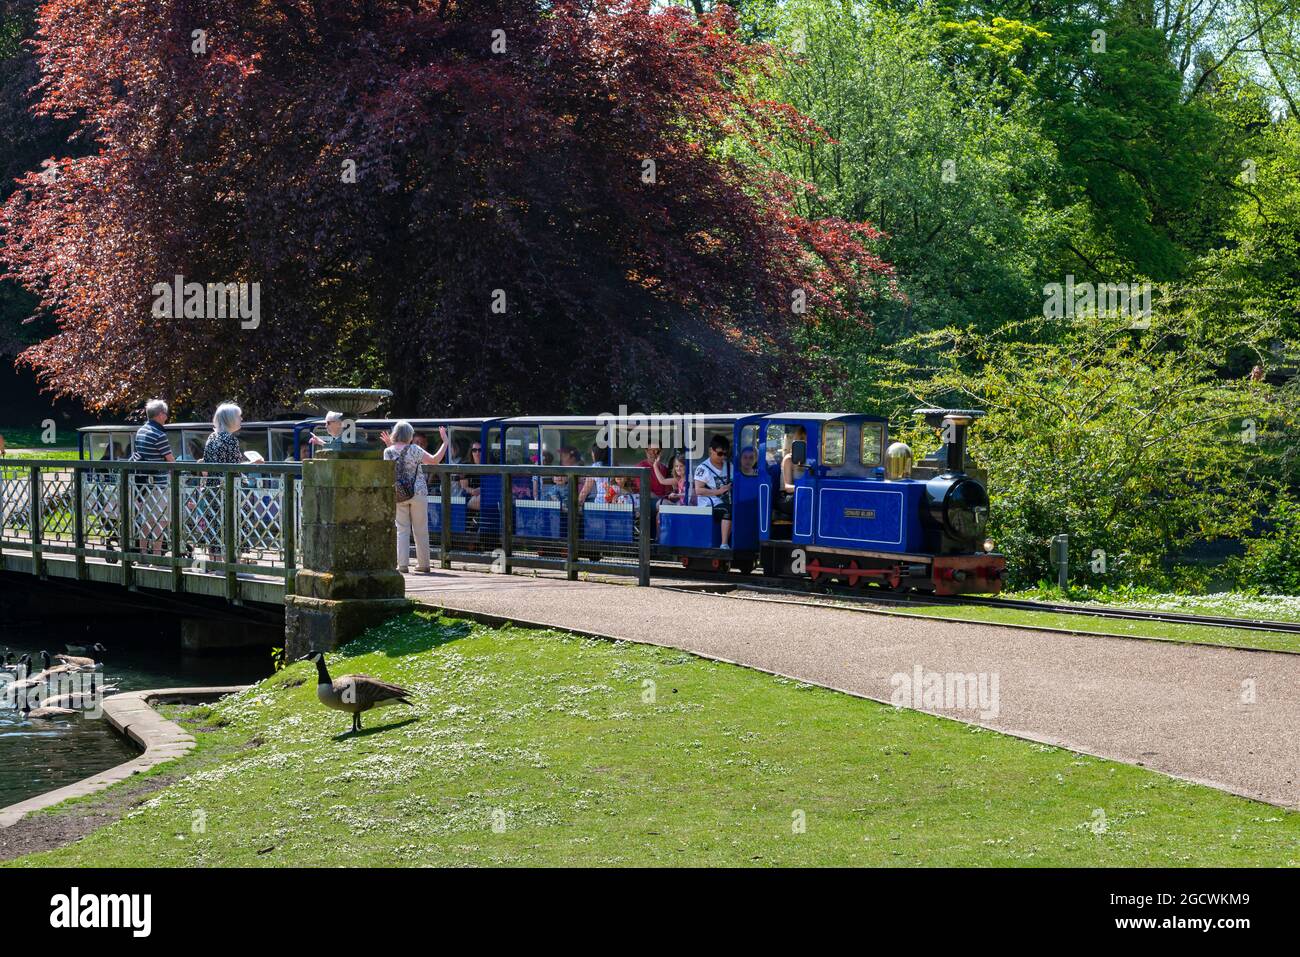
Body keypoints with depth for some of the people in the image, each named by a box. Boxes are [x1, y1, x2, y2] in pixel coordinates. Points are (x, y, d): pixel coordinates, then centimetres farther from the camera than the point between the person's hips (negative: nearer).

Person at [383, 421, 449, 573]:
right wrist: (445, 442, -6)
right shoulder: (413, 450, -12)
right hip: (418, 493, -3)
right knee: (420, 530, 7)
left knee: (402, 530, 8)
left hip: (398, 494, 3)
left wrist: (389, 445, 21)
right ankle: (423, 563, 11)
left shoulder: (388, 452, -1)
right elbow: (434, 460, -13)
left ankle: (402, 564, -1)